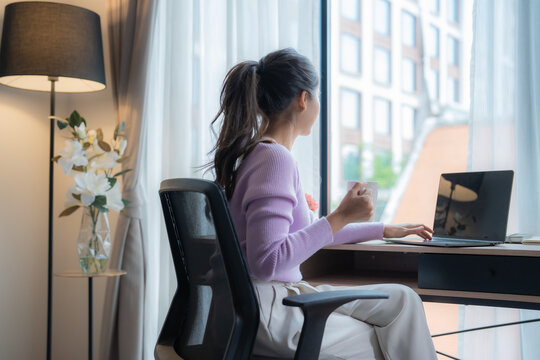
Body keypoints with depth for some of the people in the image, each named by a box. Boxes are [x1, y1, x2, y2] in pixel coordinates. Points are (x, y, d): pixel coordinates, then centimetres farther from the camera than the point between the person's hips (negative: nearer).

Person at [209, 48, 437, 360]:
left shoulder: (257, 153, 13)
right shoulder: (276, 159, -18)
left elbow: (311, 229, 24)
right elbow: (266, 262, -26)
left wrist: (384, 230, 29)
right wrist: (341, 217, -21)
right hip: (268, 312, -9)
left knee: (401, 300, 7)